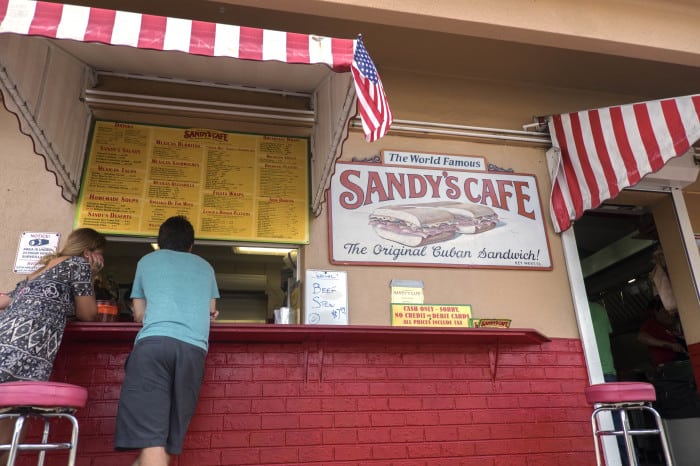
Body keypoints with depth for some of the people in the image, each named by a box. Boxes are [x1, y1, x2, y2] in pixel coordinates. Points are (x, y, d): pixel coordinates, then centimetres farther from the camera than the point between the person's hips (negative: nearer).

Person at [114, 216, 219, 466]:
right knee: (169, 436, 9)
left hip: (154, 343, -2)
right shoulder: (205, 267, 28)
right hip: (193, 348, 3)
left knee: (150, 435, -11)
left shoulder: (147, 261, 24)